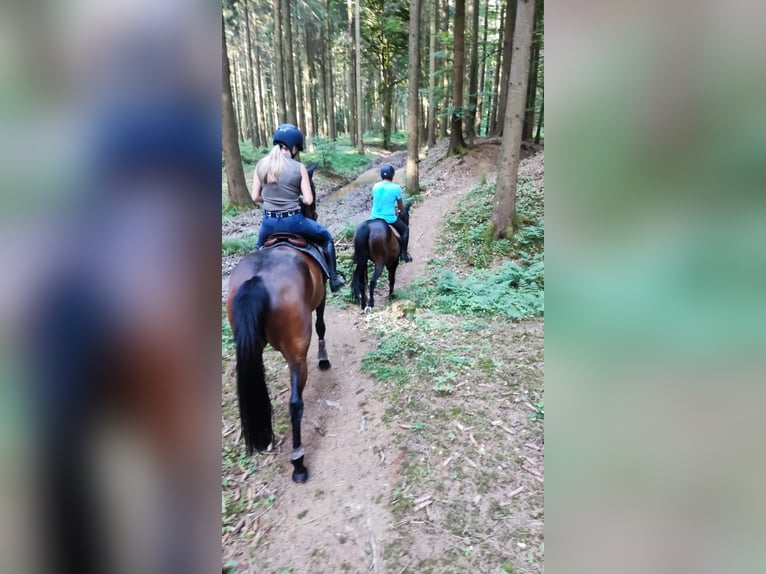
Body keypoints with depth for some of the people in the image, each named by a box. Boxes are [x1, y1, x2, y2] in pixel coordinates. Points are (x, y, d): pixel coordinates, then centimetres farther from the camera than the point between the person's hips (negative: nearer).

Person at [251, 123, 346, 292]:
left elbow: (255, 197, 3)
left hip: (269, 222, 4)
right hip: (293, 220, -3)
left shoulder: (261, 164, 0)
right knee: (326, 238, 22)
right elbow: (308, 200, -10)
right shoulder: (299, 167, -10)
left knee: (260, 246, 39)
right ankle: (334, 279, 25)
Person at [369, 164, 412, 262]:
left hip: (375, 217, 4)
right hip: (389, 218, -4)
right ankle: (403, 254, 15)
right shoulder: (396, 188, -10)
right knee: (405, 230, 19)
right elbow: (401, 206, 3)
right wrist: (400, 211, 27)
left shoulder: (375, 186, 2)